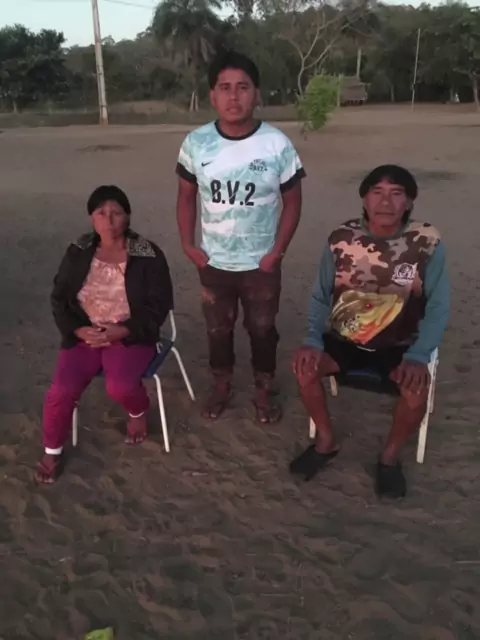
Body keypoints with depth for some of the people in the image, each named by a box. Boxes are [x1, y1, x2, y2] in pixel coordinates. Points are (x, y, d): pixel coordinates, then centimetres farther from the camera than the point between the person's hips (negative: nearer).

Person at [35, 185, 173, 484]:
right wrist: (79, 330, -13)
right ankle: (53, 451, 11)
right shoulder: (78, 253, 1)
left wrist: (121, 331, -20)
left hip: (130, 336, -2)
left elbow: (158, 306, -8)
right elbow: (60, 299, 5)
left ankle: (139, 411, 11)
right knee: (61, 390, -17)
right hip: (85, 335, 3)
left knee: (120, 387, -28)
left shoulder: (148, 256, -8)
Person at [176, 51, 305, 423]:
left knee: (262, 329, 14)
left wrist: (277, 251, -10)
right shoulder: (196, 143, -8)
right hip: (212, 262, 2)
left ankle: (264, 390, 36)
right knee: (218, 328, 18)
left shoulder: (277, 144, -13)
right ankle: (222, 384, 41)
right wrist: (187, 243, -3)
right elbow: (187, 195, 4)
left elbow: (292, 201, -4)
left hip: (261, 263, -1)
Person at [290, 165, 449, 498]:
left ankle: (391, 456, 2)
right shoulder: (342, 239, -8)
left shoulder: (428, 243, -13)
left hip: (399, 345, -1)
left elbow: (438, 308, -12)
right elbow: (321, 297, -2)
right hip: (345, 339, 2)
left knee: (417, 385, -28)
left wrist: (418, 357, -26)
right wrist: (313, 341, -19)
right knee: (305, 366, -22)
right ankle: (326, 442, 5)